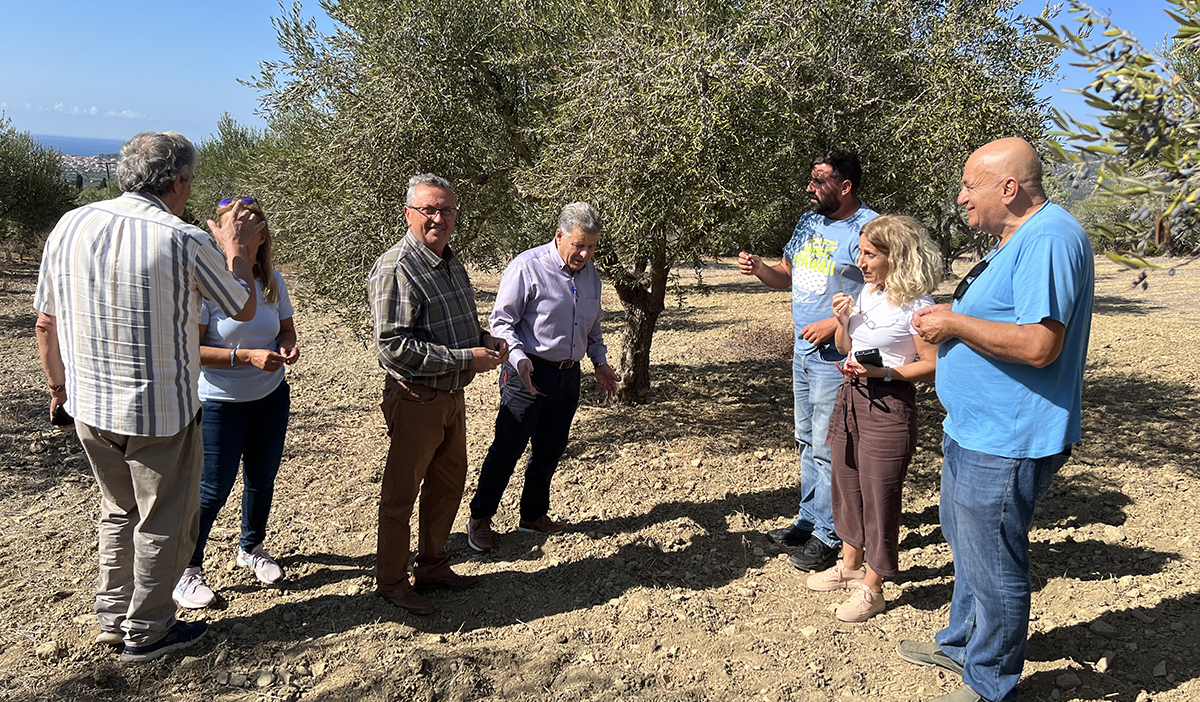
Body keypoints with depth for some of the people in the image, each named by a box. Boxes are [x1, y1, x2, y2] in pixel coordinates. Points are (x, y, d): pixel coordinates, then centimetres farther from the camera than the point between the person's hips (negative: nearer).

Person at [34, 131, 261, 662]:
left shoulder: (71, 225, -2)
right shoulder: (186, 242, -18)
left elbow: (45, 324, 6)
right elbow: (244, 309, -2)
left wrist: (59, 385, 21)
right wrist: (237, 250, 13)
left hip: (88, 407, 6)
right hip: (161, 413, -6)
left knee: (119, 511, 25)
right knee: (164, 524, 13)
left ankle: (112, 619, 38)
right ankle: (146, 632, 28)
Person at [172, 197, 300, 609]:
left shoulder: (272, 281, 0)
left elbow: (286, 329, 13)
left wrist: (288, 347, -10)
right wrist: (247, 357, -27)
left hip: (271, 397, 5)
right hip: (219, 403, -5)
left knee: (262, 478, 16)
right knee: (212, 490, 1)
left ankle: (252, 548, 40)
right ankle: (187, 568, 22)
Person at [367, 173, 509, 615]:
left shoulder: (450, 260, 10)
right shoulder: (395, 269, -19)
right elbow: (393, 346, -25)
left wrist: (485, 340, 2)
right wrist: (465, 358, -23)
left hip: (452, 396, 9)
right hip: (416, 399, -9)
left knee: (448, 484, 19)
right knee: (401, 494, 6)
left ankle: (432, 566, 36)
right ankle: (391, 582, 23)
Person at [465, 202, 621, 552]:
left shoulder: (590, 273, 10)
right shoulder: (527, 267, -13)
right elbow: (501, 321, -13)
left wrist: (600, 361, 16)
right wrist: (518, 358, -26)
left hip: (568, 375, 7)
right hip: (528, 374, -6)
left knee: (550, 450, 14)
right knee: (508, 447, -2)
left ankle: (533, 514, 31)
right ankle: (480, 518, 15)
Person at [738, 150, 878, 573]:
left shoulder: (868, 228, -15)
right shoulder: (808, 223, 10)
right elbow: (786, 276, 20)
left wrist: (834, 325, -22)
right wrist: (758, 269, -1)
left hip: (837, 356, -8)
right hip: (803, 351, 9)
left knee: (827, 448, -2)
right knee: (807, 442, 17)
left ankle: (827, 536, 10)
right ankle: (808, 520, 31)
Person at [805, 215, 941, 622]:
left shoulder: (916, 305, -13)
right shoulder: (867, 293, 9)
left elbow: (933, 364, -14)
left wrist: (882, 373, -23)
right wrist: (842, 322, -2)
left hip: (888, 404, -8)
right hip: (851, 397, 8)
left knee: (878, 493, 1)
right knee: (847, 483, 17)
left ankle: (871, 588, 15)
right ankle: (850, 565, 35)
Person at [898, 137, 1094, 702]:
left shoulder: (1050, 239, -22)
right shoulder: (1017, 238, 14)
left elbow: (1039, 344, -30)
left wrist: (954, 322, -19)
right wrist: (948, 322, 7)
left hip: (1004, 445, -11)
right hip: (974, 432, 11)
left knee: (992, 568, 4)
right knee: (967, 547, 25)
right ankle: (962, 645, 44)